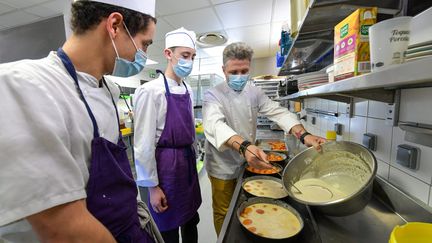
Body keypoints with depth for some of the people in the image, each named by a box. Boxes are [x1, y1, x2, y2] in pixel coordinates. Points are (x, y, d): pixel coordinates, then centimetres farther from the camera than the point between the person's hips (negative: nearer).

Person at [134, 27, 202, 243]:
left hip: (188, 161, 7)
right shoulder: (151, 91, -17)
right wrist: (152, 186, -12)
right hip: (166, 164, -7)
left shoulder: (188, 90, 6)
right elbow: (144, 144, -16)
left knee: (190, 219, 23)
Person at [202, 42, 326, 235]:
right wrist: (244, 146, -53)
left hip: (248, 163, 5)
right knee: (224, 213, 13)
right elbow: (215, 125, -35)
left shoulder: (254, 93, 0)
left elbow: (277, 112, -10)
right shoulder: (213, 95, -17)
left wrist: (304, 134, -28)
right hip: (223, 167, -5)